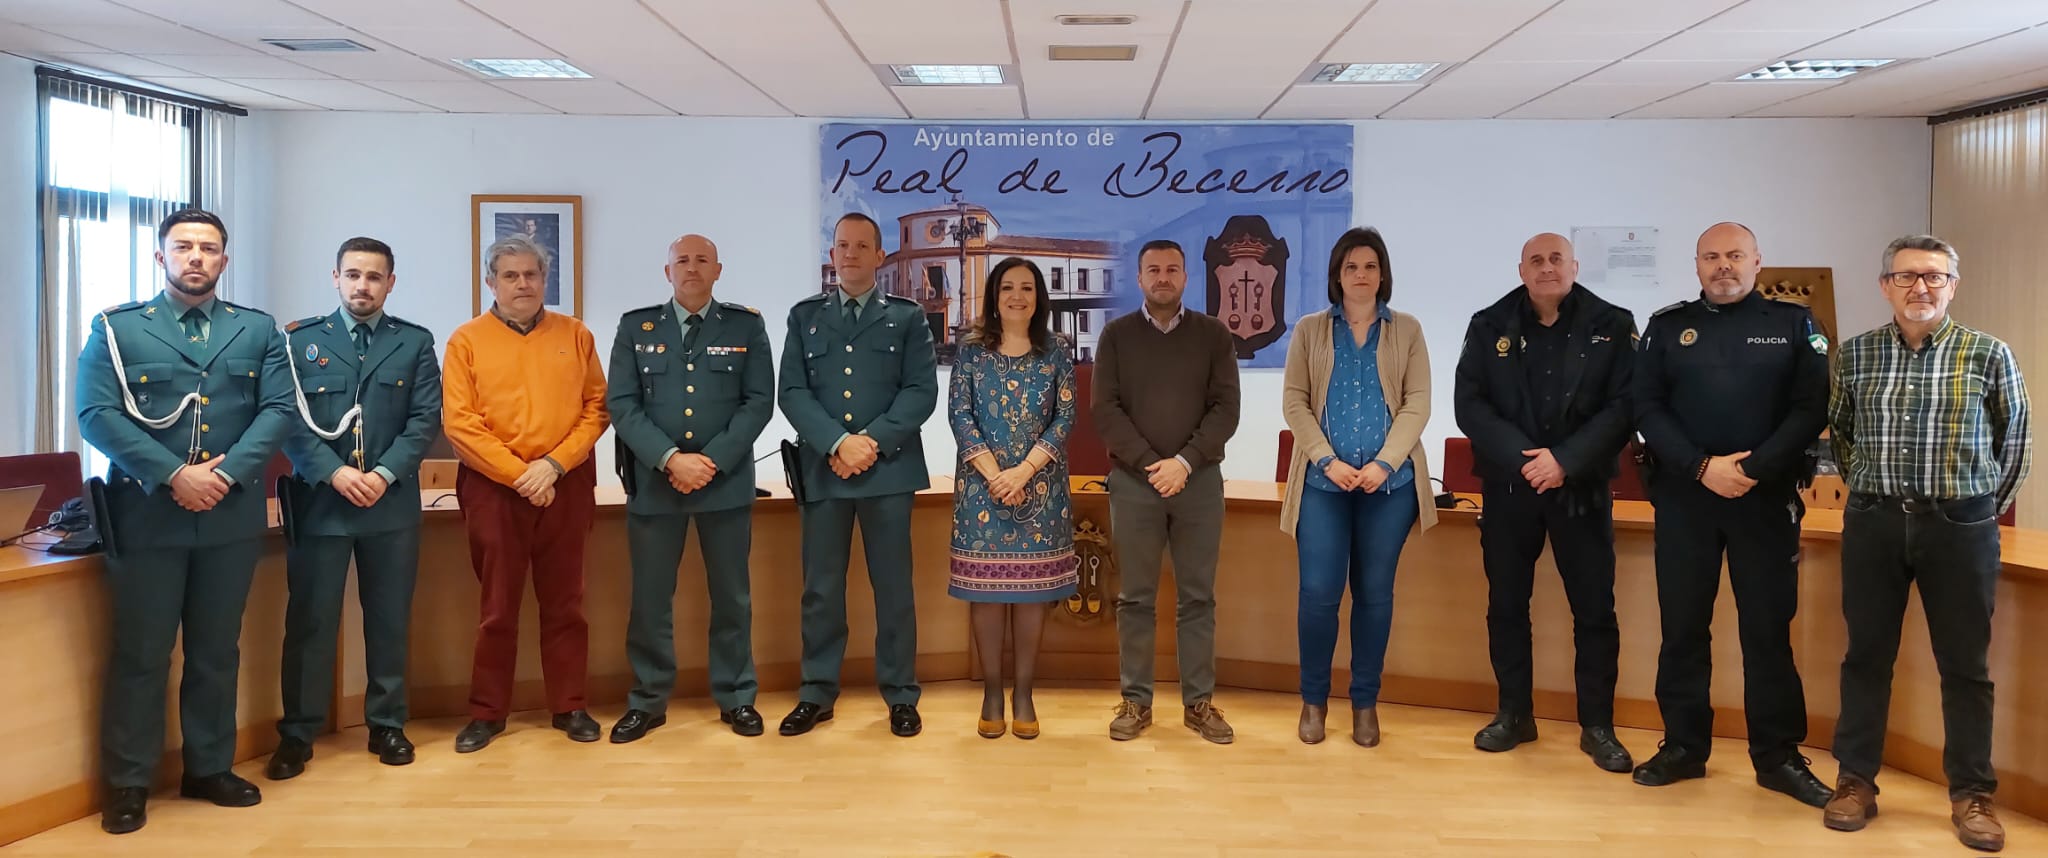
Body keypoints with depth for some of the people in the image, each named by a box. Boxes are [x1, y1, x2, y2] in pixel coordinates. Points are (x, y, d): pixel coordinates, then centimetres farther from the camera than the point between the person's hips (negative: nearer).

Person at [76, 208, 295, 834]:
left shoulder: (259, 331, 9)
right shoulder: (116, 328, 3)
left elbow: (278, 409, 0)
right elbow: (97, 414, -8)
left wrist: (227, 473, -14)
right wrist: (174, 475, -18)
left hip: (232, 514, 2)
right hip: (145, 513, -2)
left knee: (217, 650, 11)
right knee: (140, 652, 4)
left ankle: (210, 769, 24)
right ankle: (129, 783, 16)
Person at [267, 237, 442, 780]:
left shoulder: (415, 343, 7)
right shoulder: (300, 340, 5)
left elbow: (426, 419, 0)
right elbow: (289, 420, -2)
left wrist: (385, 474, -13)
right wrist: (333, 473, -15)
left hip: (393, 504, 1)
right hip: (319, 501, -1)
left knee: (390, 618, 8)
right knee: (310, 619, 3)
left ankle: (386, 725, 20)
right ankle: (297, 733, 12)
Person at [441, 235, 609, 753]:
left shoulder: (575, 335, 6)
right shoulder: (466, 340, 0)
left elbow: (596, 408, 2)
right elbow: (459, 423, -7)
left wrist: (553, 465, -10)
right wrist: (519, 474, -12)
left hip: (566, 485, 2)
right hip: (492, 487, -1)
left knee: (563, 601, 8)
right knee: (497, 606, 6)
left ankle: (569, 706, 18)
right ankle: (487, 712, 16)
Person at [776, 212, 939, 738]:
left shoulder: (908, 317, 7)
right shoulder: (805, 316, 11)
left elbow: (922, 391, -2)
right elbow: (791, 392, 2)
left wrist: (872, 441, -13)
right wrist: (838, 443, -13)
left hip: (889, 469, -1)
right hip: (822, 470, 2)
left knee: (893, 587, 4)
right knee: (821, 588, 6)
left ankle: (900, 696, 14)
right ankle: (817, 694, 17)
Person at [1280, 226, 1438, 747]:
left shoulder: (1407, 331, 8)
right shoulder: (1309, 330, 8)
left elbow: (1417, 403, 0)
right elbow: (1293, 402, 1)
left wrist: (1384, 463, -13)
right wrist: (1328, 460, -12)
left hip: (1390, 481, 1)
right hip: (1323, 481, 0)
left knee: (1375, 594, 6)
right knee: (1318, 593, -4)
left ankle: (1365, 702, 17)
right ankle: (1314, 699, 13)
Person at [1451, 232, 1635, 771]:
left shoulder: (1612, 325, 0)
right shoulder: (1489, 326, 4)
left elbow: (1625, 406, -7)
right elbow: (1470, 405, -3)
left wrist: (1566, 461, -18)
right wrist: (1520, 459, -16)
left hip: (1582, 487, -1)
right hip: (1508, 486, 2)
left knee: (1594, 608, 2)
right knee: (1506, 603, 8)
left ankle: (1597, 726, 14)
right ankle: (1514, 714, 22)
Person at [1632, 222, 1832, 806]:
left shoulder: (1793, 324, 6)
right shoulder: (1667, 326, 8)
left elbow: (1811, 408, -3)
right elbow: (1646, 408, 0)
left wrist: (1753, 469, -15)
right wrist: (1702, 466, -12)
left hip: (1767, 497, -1)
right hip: (1684, 497, 1)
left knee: (1768, 629, 3)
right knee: (1682, 627, 6)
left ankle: (1778, 757, 12)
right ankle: (1683, 747, 17)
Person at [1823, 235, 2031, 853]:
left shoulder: (1988, 354, -2)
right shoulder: (1856, 353, 4)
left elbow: (2015, 440, 8)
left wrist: (1985, 506, 9)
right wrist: (1871, 490, 13)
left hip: (1961, 525, -2)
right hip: (1873, 523, 2)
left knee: (1965, 664, 5)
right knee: (1866, 655, 7)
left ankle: (1972, 795, 16)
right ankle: (1856, 781, 17)